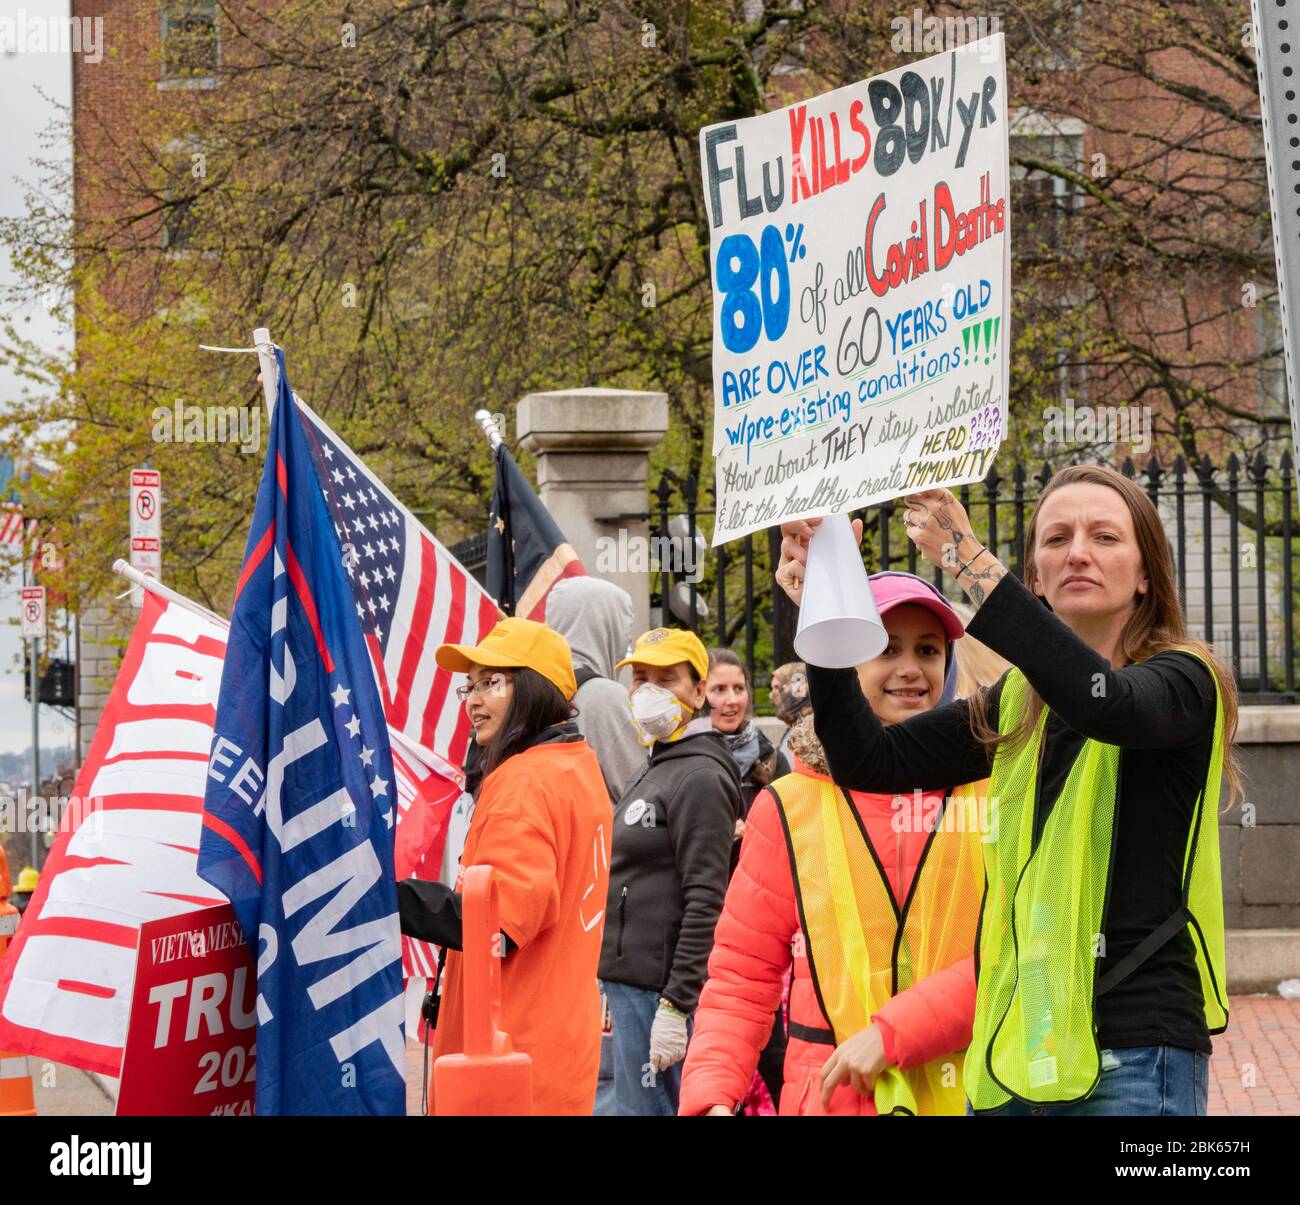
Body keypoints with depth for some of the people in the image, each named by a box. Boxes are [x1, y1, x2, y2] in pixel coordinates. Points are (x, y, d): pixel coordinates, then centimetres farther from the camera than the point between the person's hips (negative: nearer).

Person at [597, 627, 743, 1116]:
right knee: (634, 1104, 12)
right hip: (630, 981, 10)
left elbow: (705, 903, -18)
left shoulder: (700, 777, -12)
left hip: (661, 989, -10)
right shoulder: (654, 770, 18)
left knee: (647, 1107, -10)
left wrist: (675, 1006, -22)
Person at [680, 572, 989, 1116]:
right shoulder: (790, 807, 5)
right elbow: (741, 978, 5)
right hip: (832, 1096, 1)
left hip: (975, 1091, -1)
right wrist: (711, 1094, -10)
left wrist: (892, 1033, -16)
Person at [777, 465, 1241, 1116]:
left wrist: (969, 561, -28)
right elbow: (870, 759, 9)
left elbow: (1108, 705, -25)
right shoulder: (1016, 704, 15)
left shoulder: (1185, 679, -3)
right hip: (1015, 1047, 5)